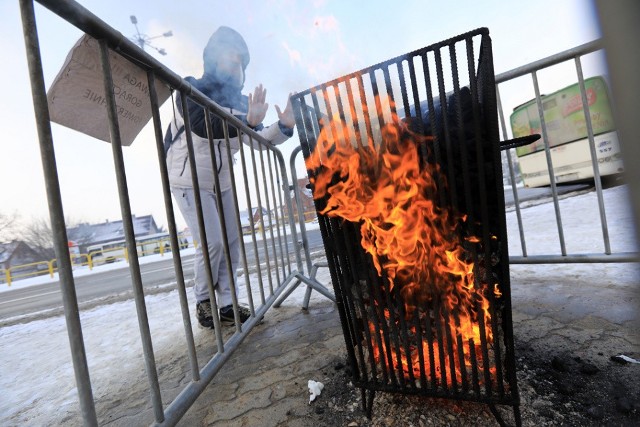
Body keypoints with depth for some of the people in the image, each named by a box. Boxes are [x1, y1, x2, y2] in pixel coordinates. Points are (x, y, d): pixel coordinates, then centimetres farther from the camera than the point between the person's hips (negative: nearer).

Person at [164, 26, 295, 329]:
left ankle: (226, 304, 13)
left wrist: (284, 127, -23)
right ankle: (203, 301, 11)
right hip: (189, 182, -5)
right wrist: (247, 120, -44)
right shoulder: (192, 88, -10)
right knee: (212, 242, -14)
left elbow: (259, 139, -5)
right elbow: (201, 124, -31)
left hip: (222, 182, 6)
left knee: (232, 242, 1)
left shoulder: (239, 100, 4)